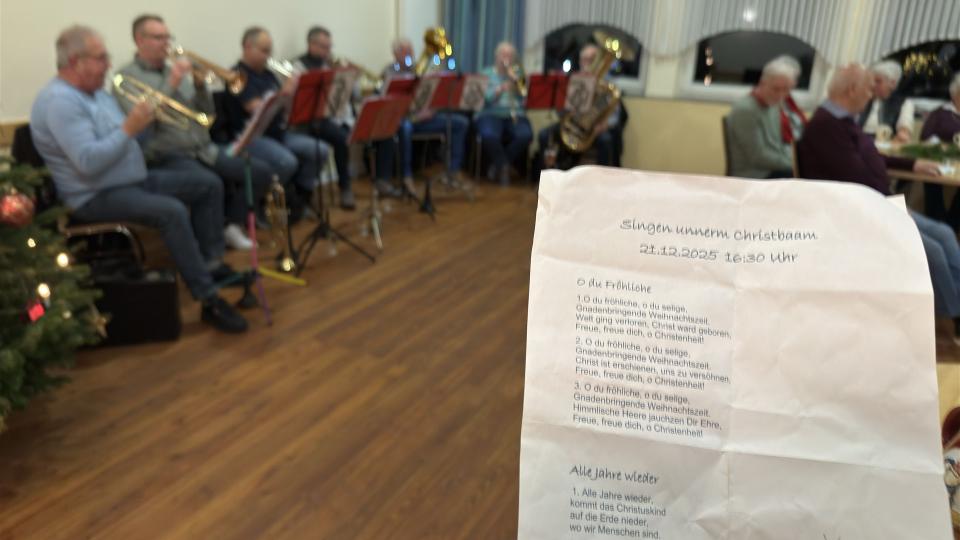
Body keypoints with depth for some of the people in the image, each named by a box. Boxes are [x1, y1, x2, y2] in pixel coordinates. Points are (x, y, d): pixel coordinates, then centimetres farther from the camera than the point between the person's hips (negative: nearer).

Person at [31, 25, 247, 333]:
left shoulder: (97, 92, 13)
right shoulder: (59, 101, -19)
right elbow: (88, 162, -29)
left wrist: (141, 122, -2)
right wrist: (129, 129, -25)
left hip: (134, 179, 10)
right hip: (97, 196, -10)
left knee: (209, 186, 4)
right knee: (172, 211, -34)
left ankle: (211, 263, 6)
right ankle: (209, 300, -29)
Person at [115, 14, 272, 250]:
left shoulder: (176, 70, 19)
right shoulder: (126, 77, 0)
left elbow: (207, 113, 16)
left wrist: (200, 85, -2)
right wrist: (171, 84, -17)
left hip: (203, 149, 7)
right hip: (167, 155, -6)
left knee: (260, 171, -10)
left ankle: (232, 226, 3)